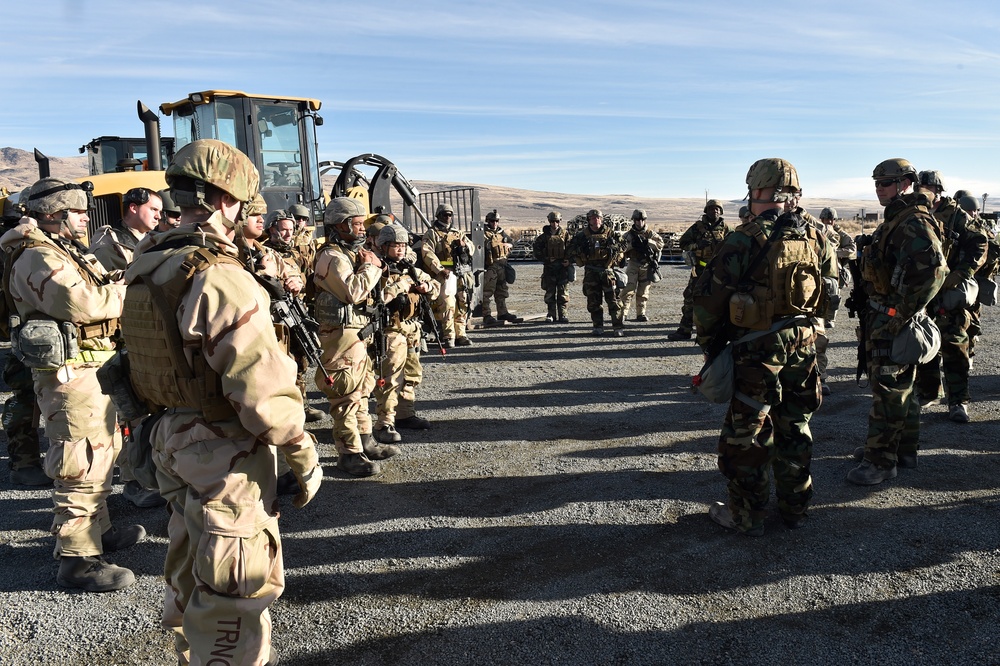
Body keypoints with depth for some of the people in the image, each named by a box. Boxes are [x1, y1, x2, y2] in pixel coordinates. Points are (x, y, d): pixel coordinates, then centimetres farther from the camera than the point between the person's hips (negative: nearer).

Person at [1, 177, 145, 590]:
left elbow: (102, 290, 16)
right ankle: (77, 559, 0)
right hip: (70, 373, -11)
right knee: (82, 465, -8)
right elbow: (82, 303, -27)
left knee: (103, 452, 20)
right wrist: (127, 291, -12)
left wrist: (119, 286, -4)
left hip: (93, 368, 11)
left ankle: (99, 530, 35)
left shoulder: (67, 252, 19)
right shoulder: (38, 258, -15)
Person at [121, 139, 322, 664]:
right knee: (236, 585, 6)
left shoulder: (145, 265, 3)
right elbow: (263, 391, -25)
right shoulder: (221, 278, -25)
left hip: (169, 438, 9)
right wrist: (304, 457, -14)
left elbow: (137, 361, 11)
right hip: (223, 450, -9)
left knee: (190, 567, 27)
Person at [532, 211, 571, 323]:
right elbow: (536, 249, 6)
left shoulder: (565, 234, 4)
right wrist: (546, 259, -3)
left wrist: (569, 260, -10)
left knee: (563, 291, -1)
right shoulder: (544, 236, 4)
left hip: (563, 267, -1)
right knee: (550, 292, 4)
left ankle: (562, 314, 4)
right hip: (549, 267, 1)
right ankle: (551, 314, 11)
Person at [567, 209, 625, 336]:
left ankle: (619, 327, 0)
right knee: (593, 301, 4)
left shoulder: (611, 233, 4)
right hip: (591, 272, 2)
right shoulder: (582, 236, 6)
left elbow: (622, 247, 11)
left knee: (613, 299, -4)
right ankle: (598, 327, 14)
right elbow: (570, 251, 9)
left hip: (607, 270, -1)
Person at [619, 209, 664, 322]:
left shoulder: (650, 233, 4)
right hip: (633, 265, -1)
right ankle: (622, 313, -12)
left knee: (643, 292, 6)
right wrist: (631, 244, -18)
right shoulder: (629, 234, 4)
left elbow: (660, 244, -7)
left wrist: (647, 242, -20)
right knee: (628, 290, -12)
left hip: (647, 266, 1)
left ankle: (641, 314, 16)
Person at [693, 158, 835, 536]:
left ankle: (746, 516, 16)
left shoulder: (745, 240, -15)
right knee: (794, 429, 19)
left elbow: (709, 298, -12)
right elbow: (830, 292, 12)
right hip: (804, 344, 6)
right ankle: (795, 508, 31)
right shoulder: (816, 239, 4)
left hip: (758, 348, -6)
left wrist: (710, 342, 1)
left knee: (747, 433, 6)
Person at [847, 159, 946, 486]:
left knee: (889, 389, -4)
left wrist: (903, 314, -26)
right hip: (883, 316, 10)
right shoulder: (895, 220, 14)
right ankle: (903, 449, 32)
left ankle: (882, 461, 4)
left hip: (894, 320, -10)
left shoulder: (914, 222, -18)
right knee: (900, 386, 18)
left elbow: (933, 270, -30)